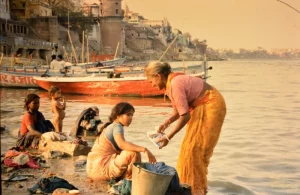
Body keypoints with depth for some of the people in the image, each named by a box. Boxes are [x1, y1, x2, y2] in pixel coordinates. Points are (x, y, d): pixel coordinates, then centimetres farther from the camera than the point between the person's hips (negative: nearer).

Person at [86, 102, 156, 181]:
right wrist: (144, 149, -40)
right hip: (101, 169, -10)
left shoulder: (110, 126, 17)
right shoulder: (117, 126, -13)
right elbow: (122, 144, -34)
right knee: (134, 153, -24)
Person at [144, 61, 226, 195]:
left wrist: (168, 136, -19)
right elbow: (178, 110, 11)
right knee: (191, 147, 14)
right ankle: (190, 184, 26)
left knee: (195, 148, -6)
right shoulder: (171, 82, 4)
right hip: (201, 107, 10)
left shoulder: (175, 84, -25)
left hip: (211, 107, -10)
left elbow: (185, 115, -25)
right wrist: (165, 123, 0)